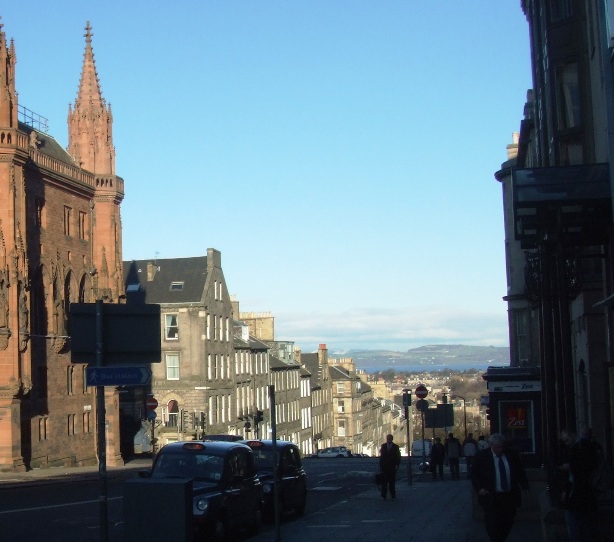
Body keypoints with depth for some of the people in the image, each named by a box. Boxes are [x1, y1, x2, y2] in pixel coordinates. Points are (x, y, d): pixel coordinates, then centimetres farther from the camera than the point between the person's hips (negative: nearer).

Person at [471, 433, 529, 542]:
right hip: (491, 497, -3)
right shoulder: (481, 456, -3)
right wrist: (479, 489, -11)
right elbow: (474, 474, 1)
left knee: (508, 523, 6)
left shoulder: (512, 454, 4)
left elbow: (521, 472, 11)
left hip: (510, 496, 3)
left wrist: (525, 487, 1)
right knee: (493, 524, -3)